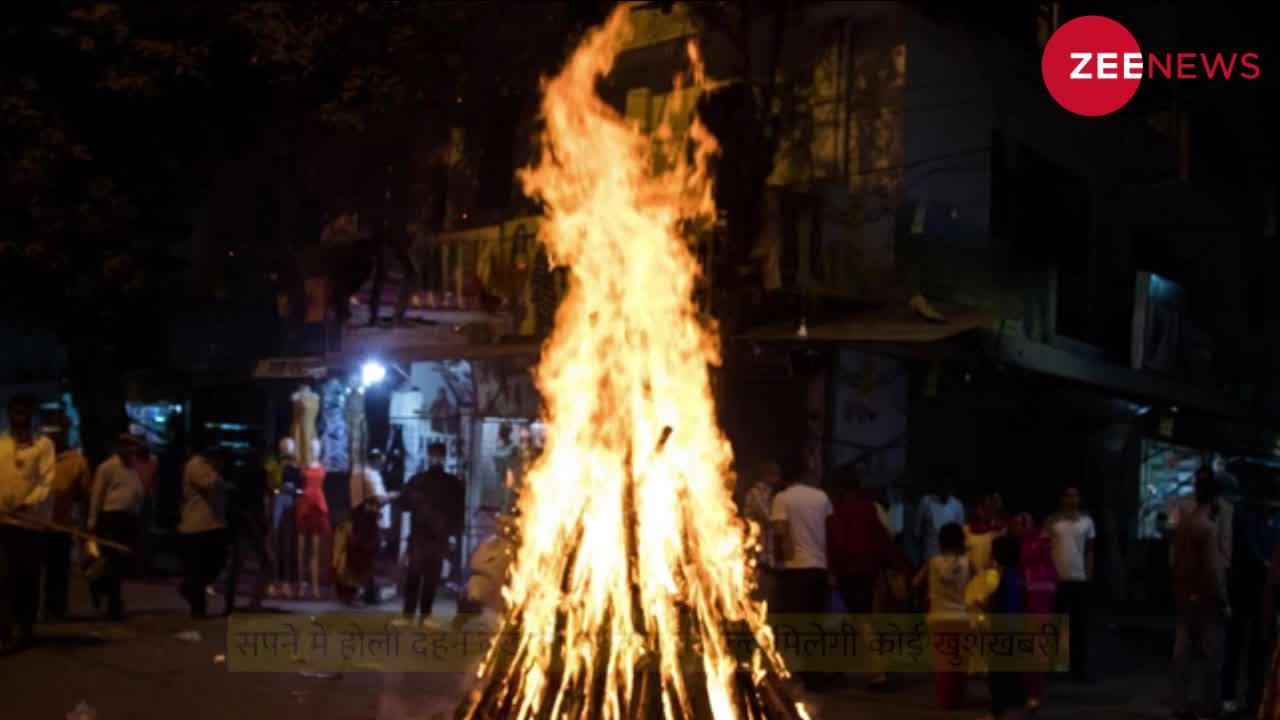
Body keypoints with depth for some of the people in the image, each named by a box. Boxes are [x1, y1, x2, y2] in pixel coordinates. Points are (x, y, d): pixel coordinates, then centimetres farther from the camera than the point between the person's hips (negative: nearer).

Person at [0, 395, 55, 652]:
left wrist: (29, 503, -20)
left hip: (32, 521, -1)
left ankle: (25, 629, 18)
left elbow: (47, 480, -5)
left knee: (28, 580, 6)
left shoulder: (43, 444, 5)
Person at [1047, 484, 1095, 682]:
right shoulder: (1053, 521, 1)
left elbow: (1089, 551, 11)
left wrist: (1089, 575, 3)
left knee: (1079, 627, 4)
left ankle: (1079, 668, 10)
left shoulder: (1087, 521, 7)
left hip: (1080, 579, 1)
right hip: (1057, 580, -1)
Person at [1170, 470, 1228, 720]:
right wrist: (1223, 602, -13)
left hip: (1184, 597, 7)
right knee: (1213, 654, 4)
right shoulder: (1208, 527, -15)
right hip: (1205, 599, -7)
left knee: (1182, 653, 6)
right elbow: (1213, 569, -19)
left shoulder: (1182, 525, 8)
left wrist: (1179, 594, 17)